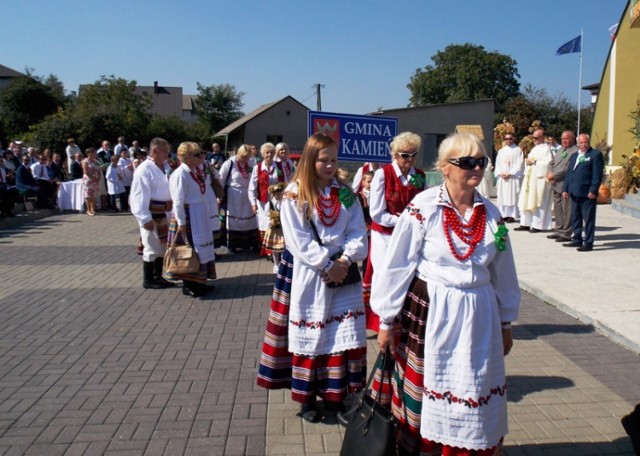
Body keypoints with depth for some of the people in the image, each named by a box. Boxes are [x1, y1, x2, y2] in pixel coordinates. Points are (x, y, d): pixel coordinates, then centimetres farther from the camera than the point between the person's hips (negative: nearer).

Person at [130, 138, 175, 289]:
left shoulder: (164, 167, 11)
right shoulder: (144, 169, -16)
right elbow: (140, 196, -20)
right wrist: (145, 218, -23)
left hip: (163, 213, 9)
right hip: (151, 214, -8)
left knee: (163, 246, 15)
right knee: (152, 247, 1)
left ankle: (158, 277, 29)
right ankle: (148, 280, 15)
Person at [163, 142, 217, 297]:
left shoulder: (197, 170, 7)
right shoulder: (180, 174, -18)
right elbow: (178, 201, -19)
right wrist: (181, 222, -19)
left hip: (200, 215, 9)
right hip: (188, 215, -9)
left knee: (201, 247, 15)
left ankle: (198, 282, 27)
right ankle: (188, 285, 14)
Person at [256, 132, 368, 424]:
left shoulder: (345, 194, 8)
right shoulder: (294, 195, -5)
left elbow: (358, 234, 3)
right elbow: (299, 241, -11)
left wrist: (345, 260, -13)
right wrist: (326, 265, -15)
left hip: (342, 273, 4)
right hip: (307, 275, -3)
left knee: (343, 334, 2)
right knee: (309, 335, 4)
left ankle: (335, 396, 16)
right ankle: (307, 397, 19)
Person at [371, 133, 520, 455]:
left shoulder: (491, 214, 4)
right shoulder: (423, 207, -11)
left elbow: (503, 273, 13)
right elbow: (396, 266, -8)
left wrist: (505, 322, 17)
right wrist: (386, 320, -6)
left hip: (478, 316, 4)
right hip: (428, 311, -4)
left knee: (473, 398, 12)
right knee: (422, 391, 8)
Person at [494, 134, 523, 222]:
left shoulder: (518, 150, 2)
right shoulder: (501, 151, 17)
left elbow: (519, 164, -5)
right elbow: (497, 164, 12)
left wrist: (510, 174, -13)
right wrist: (500, 173, -4)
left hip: (513, 177, -5)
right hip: (502, 178, 5)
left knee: (512, 196, -7)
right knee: (502, 196, 1)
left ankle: (512, 215, -6)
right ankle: (503, 215, 4)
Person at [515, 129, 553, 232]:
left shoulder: (546, 148, -6)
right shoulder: (534, 148, 20)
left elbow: (548, 162, -17)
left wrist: (534, 161, -14)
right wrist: (527, 161, 2)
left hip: (539, 178, -9)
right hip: (530, 177, 9)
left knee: (537, 202, -6)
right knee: (527, 200, 6)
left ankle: (538, 225, -1)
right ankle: (526, 224, 10)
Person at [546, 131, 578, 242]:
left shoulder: (575, 151, -12)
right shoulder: (560, 150, 19)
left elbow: (568, 168, -20)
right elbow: (552, 162, 19)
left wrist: (554, 175, -16)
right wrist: (549, 173, -1)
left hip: (566, 185, -9)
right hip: (556, 184, 9)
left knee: (566, 210, -4)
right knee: (557, 208, 15)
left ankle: (566, 234, 1)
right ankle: (559, 230, 24)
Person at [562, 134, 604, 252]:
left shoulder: (595, 155, -3)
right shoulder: (574, 156, 20)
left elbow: (598, 174, -9)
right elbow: (568, 173, 20)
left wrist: (593, 190, -16)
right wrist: (566, 189, 11)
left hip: (587, 193, -7)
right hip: (574, 193, 7)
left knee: (588, 219, -2)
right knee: (575, 218, 12)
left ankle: (588, 243, 2)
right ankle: (577, 240, 21)